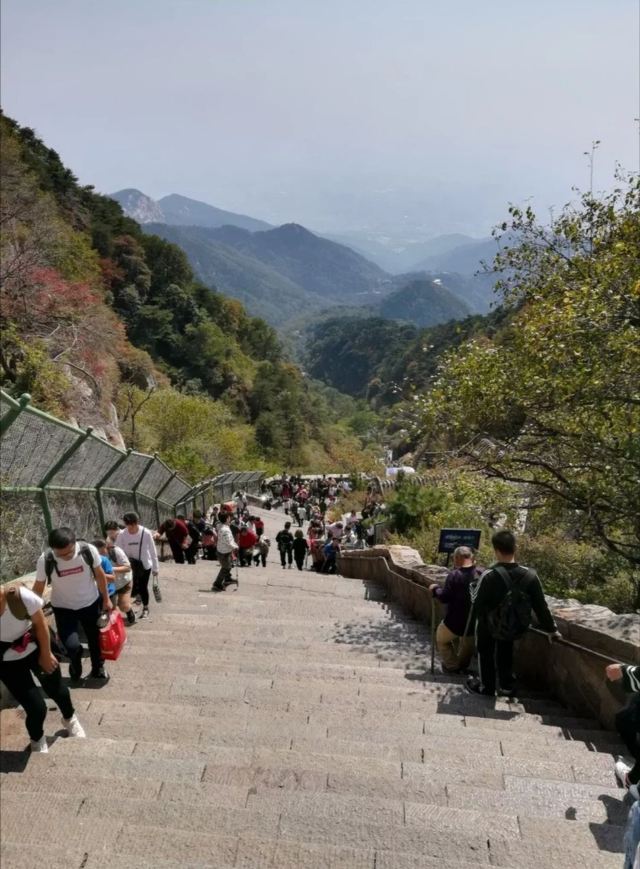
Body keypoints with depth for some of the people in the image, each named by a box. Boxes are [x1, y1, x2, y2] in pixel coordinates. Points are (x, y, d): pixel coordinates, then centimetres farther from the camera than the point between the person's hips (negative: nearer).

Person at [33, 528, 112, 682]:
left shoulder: (89, 550, -24)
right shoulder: (45, 560, -25)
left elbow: (99, 575, -7)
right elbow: (38, 588, -10)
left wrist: (106, 599, 2)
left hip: (91, 603, 1)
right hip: (63, 608, -1)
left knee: (96, 639, 17)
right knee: (72, 646, -15)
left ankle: (98, 669, 47)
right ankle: (75, 668, 22)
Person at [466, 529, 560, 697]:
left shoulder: (489, 576, -29)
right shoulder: (530, 575, -20)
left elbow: (477, 602, -16)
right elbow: (540, 605, -9)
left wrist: (472, 590, 6)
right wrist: (551, 629, 5)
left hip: (490, 627, -3)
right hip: (516, 628, 3)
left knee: (485, 651, 26)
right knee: (505, 651, 32)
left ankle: (486, 687, 35)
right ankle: (507, 686, 36)